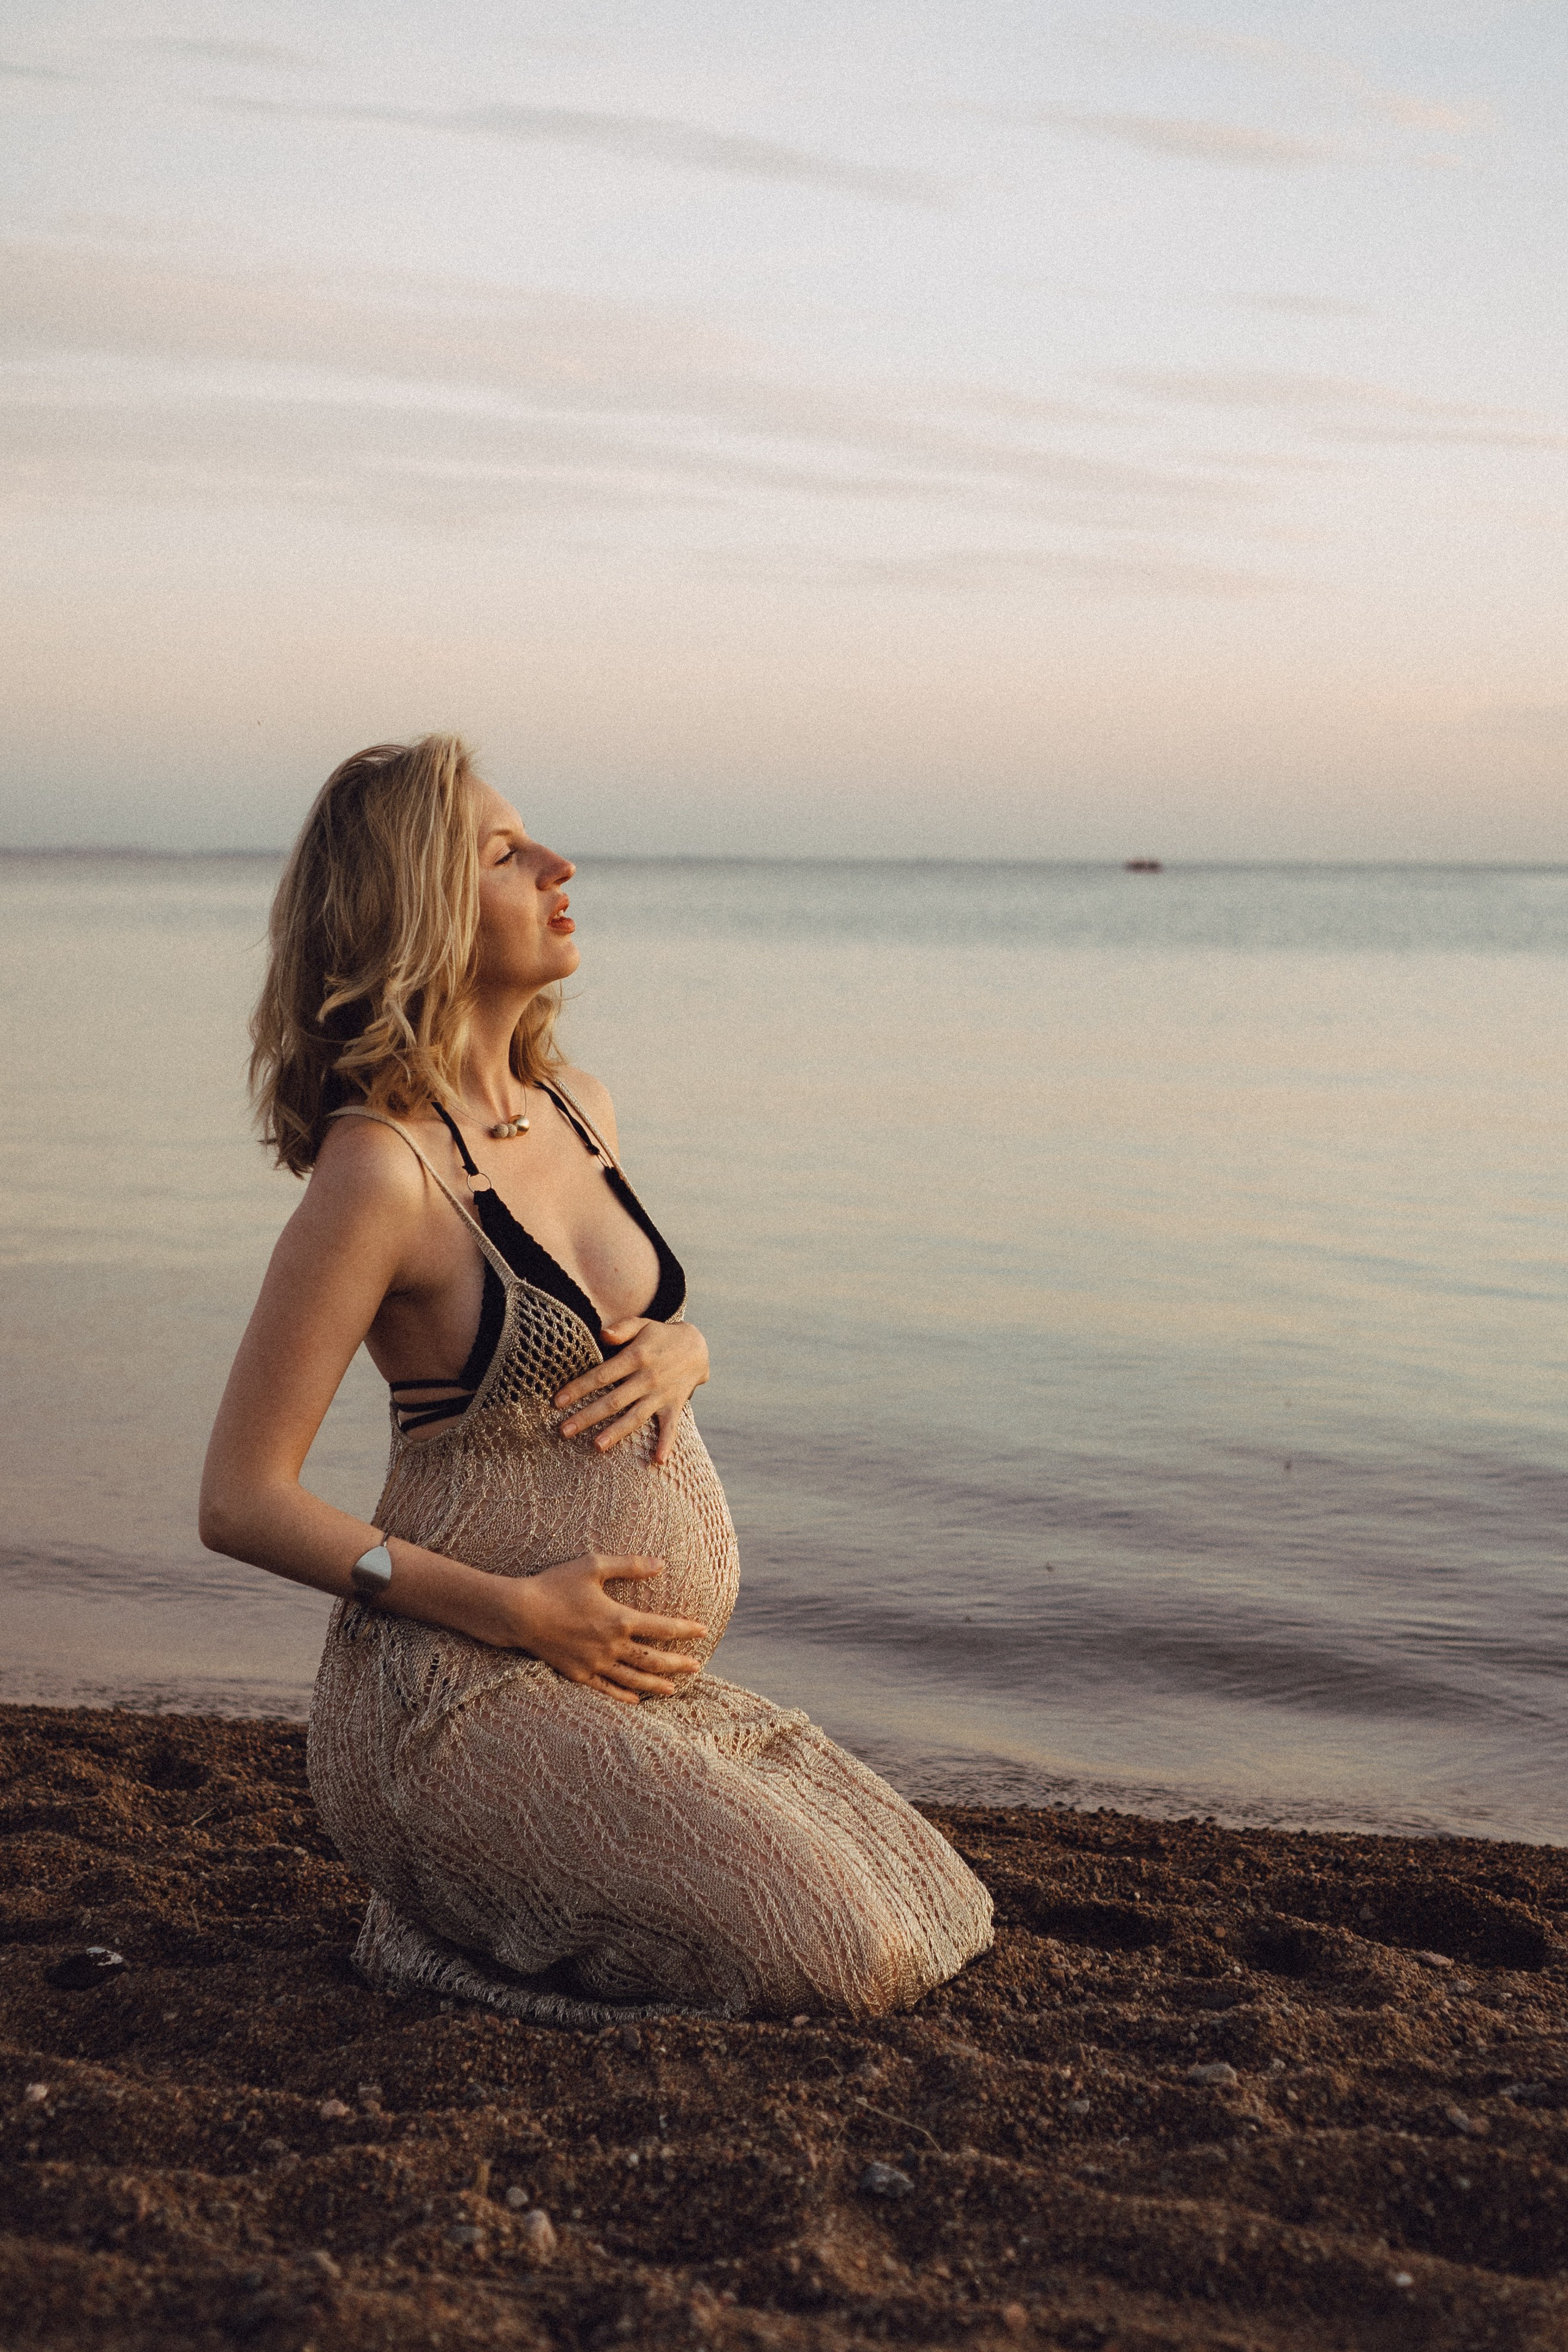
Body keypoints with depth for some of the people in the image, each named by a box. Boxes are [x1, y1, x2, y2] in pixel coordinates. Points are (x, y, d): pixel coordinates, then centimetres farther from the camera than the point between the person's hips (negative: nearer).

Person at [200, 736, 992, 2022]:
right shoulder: (380, 1168, -17)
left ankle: (501, 1892, 15)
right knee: (837, 1956, -16)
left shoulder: (579, 1108, 7)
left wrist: (679, 1352, -1)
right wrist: (515, 1610, -20)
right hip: (470, 1691, -8)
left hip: (644, 1681, 8)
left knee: (936, 1918, 11)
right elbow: (242, 1499, -16)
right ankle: (454, 1916, 2)